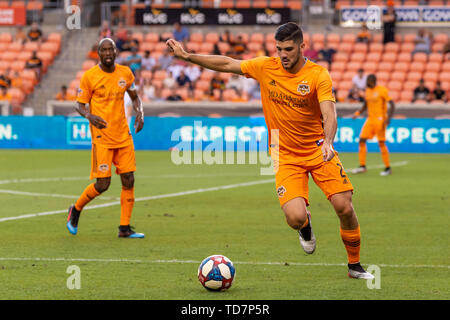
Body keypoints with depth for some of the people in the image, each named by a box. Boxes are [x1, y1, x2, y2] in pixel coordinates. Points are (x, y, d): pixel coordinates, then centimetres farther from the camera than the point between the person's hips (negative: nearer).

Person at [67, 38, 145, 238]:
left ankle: (124, 228, 8)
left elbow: (134, 97, 20)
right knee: (102, 184, -8)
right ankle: (76, 209, 19)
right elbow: (80, 105, 0)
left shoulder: (125, 73, 6)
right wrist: (90, 116, -22)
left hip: (123, 136, 5)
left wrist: (140, 113, 0)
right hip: (102, 137, -5)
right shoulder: (89, 76, -6)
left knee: (129, 180, -1)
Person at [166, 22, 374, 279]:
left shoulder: (318, 75, -12)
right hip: (285, 155, 1)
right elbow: (227, 65, 6)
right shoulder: (266, 67, -3)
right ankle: (305, 225, 22)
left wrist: (328, 142, -42)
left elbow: (329, 114, -23)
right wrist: (187, 56, 3)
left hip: (317, 150, -1)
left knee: (344, 207, -12)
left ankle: (355, 265, 13)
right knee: (295, 218, -19)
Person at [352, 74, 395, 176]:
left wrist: (388, 118, -22)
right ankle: (362, 166, 5)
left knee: (381, 143, -6)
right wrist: (358, 113, 6)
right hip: (370, 119, 7)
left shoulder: (382, 90, -10)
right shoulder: (368, 91, 11)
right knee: (361, 140, -1)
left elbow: (392, 104, -12)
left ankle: (388, 168, 3)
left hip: (380, 120, -7)